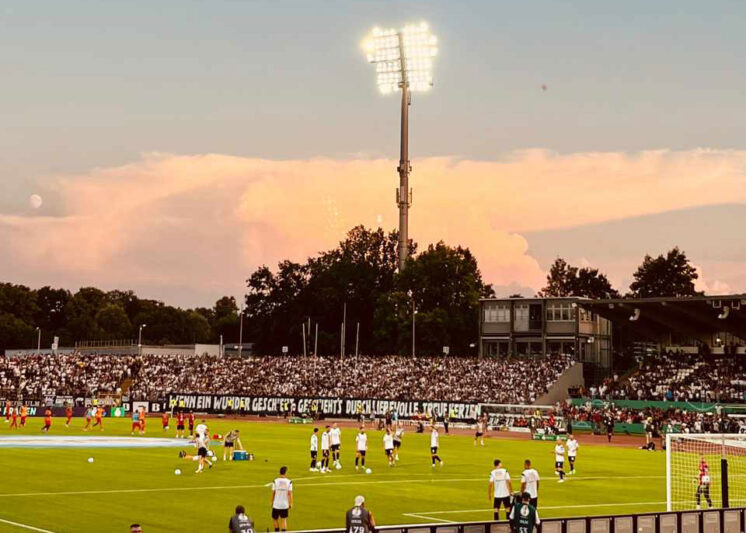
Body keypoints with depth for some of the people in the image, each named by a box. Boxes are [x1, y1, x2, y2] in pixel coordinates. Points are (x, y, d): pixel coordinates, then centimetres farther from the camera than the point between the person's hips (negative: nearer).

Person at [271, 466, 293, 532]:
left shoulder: (275, 481, -7)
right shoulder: (289, 482, -7)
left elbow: (273, 493, -2)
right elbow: (290, 494, -6)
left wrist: (272, 502, 11)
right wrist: (291, 504, 3)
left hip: (276, 505, -1)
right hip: (285, 505, 1)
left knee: (275, 519, 17)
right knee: (284, 520, 12)